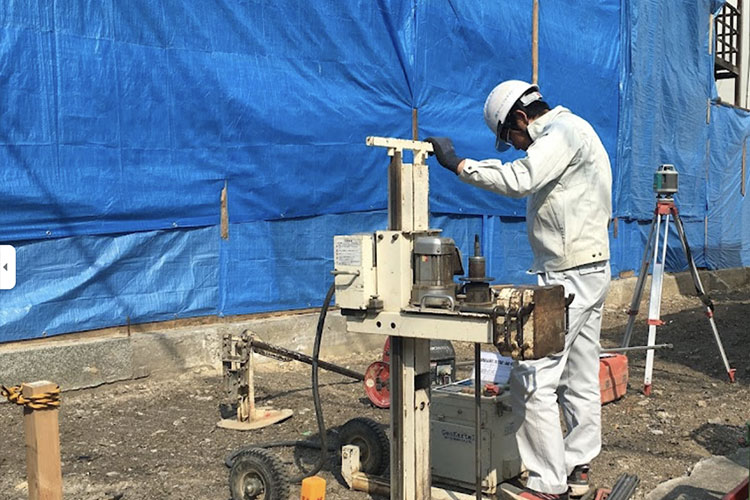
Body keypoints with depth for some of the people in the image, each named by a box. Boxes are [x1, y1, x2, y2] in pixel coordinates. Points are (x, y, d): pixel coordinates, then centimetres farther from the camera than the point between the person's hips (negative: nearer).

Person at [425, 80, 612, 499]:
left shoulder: (562, 132, -13)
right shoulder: (574, 131, 19)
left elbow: (520, 179, -30)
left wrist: (456, 162, -24)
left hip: (568, 275, -11)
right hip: (590, 270, 11)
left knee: (534, 378, -8)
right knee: (581, 377, 14)